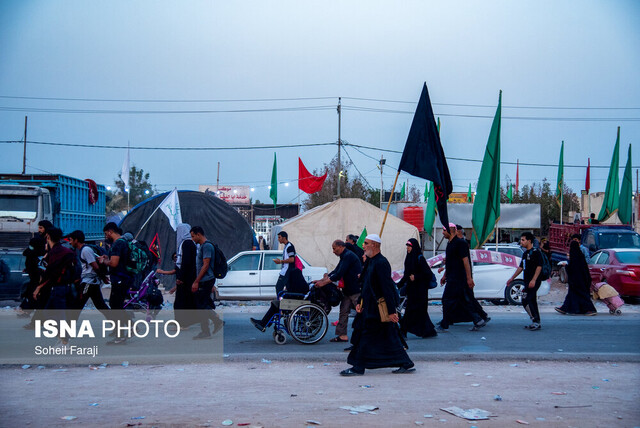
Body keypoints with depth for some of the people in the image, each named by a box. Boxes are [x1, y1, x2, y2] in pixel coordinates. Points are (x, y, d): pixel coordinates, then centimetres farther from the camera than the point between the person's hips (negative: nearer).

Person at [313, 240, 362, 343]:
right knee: (343, 311, 7)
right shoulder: (344, 257, 17)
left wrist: (324, 283, -19)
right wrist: (322, 280, 11)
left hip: (356, 291, -10)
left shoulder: (348, 256, -16)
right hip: (348, 291, 10)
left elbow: (339, 274, -22)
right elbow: (335, 271, 18)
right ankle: (342, 335, 10)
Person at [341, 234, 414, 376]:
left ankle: (358, 368, 4)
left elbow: (387, 288, -22)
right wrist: (360, 302, 12)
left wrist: (391, 311, -24)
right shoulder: (370, 262, 14)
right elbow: (367, 286, 21)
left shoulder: (381, 263, -18)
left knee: (366, 337, -4)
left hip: (378, 309, -10)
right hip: (370, 307, 10)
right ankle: (406, 364, 17)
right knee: (389, 338, 12)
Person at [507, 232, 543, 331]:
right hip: (528, 282, 9)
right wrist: (512, 278, 24)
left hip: (534, 282, -9)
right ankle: (537, 323, 14)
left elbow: (539, 266, -16)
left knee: (526, 301, -14)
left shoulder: (536, 252, -9)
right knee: (532, 302, 9)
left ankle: (536, 321, -11)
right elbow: (520, 267, 24)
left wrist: (533, 280, -23)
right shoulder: (525, 254, 18)